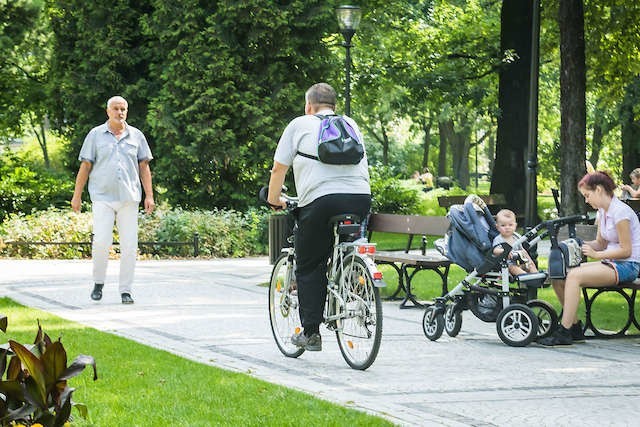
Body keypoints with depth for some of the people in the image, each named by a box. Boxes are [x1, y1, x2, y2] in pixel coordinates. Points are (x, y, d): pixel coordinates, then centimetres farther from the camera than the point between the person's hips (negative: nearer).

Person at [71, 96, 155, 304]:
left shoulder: (136, 136, 10)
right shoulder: (96, 135, 6)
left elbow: (144, 167, 11)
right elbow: (85, 166, 6)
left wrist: (149, 196, 4)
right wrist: (77, 195, 4)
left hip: (129, 198, 2)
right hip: (102, 197, -2)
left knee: (129, 245, -2)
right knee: (101, 241, -13)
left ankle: (126, 290, 5)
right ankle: (98, 283, 8)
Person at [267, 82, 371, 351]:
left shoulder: (300, 125, 14)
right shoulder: (350, 124, 25)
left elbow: (279, 169, 15)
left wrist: (274, 200, 29)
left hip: (320, 200, -3)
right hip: (361, 197, 4)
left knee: (309, 269, 5)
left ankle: (310, 333, 3)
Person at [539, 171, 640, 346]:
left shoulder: (620, 211, -16)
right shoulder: (602, 212, 12)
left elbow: (626, 250, -18)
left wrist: (596, 254, -20)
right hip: (611, 263, 9)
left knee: (574, 276, -29)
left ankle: (564, 333, -27)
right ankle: (575, 327, 5)